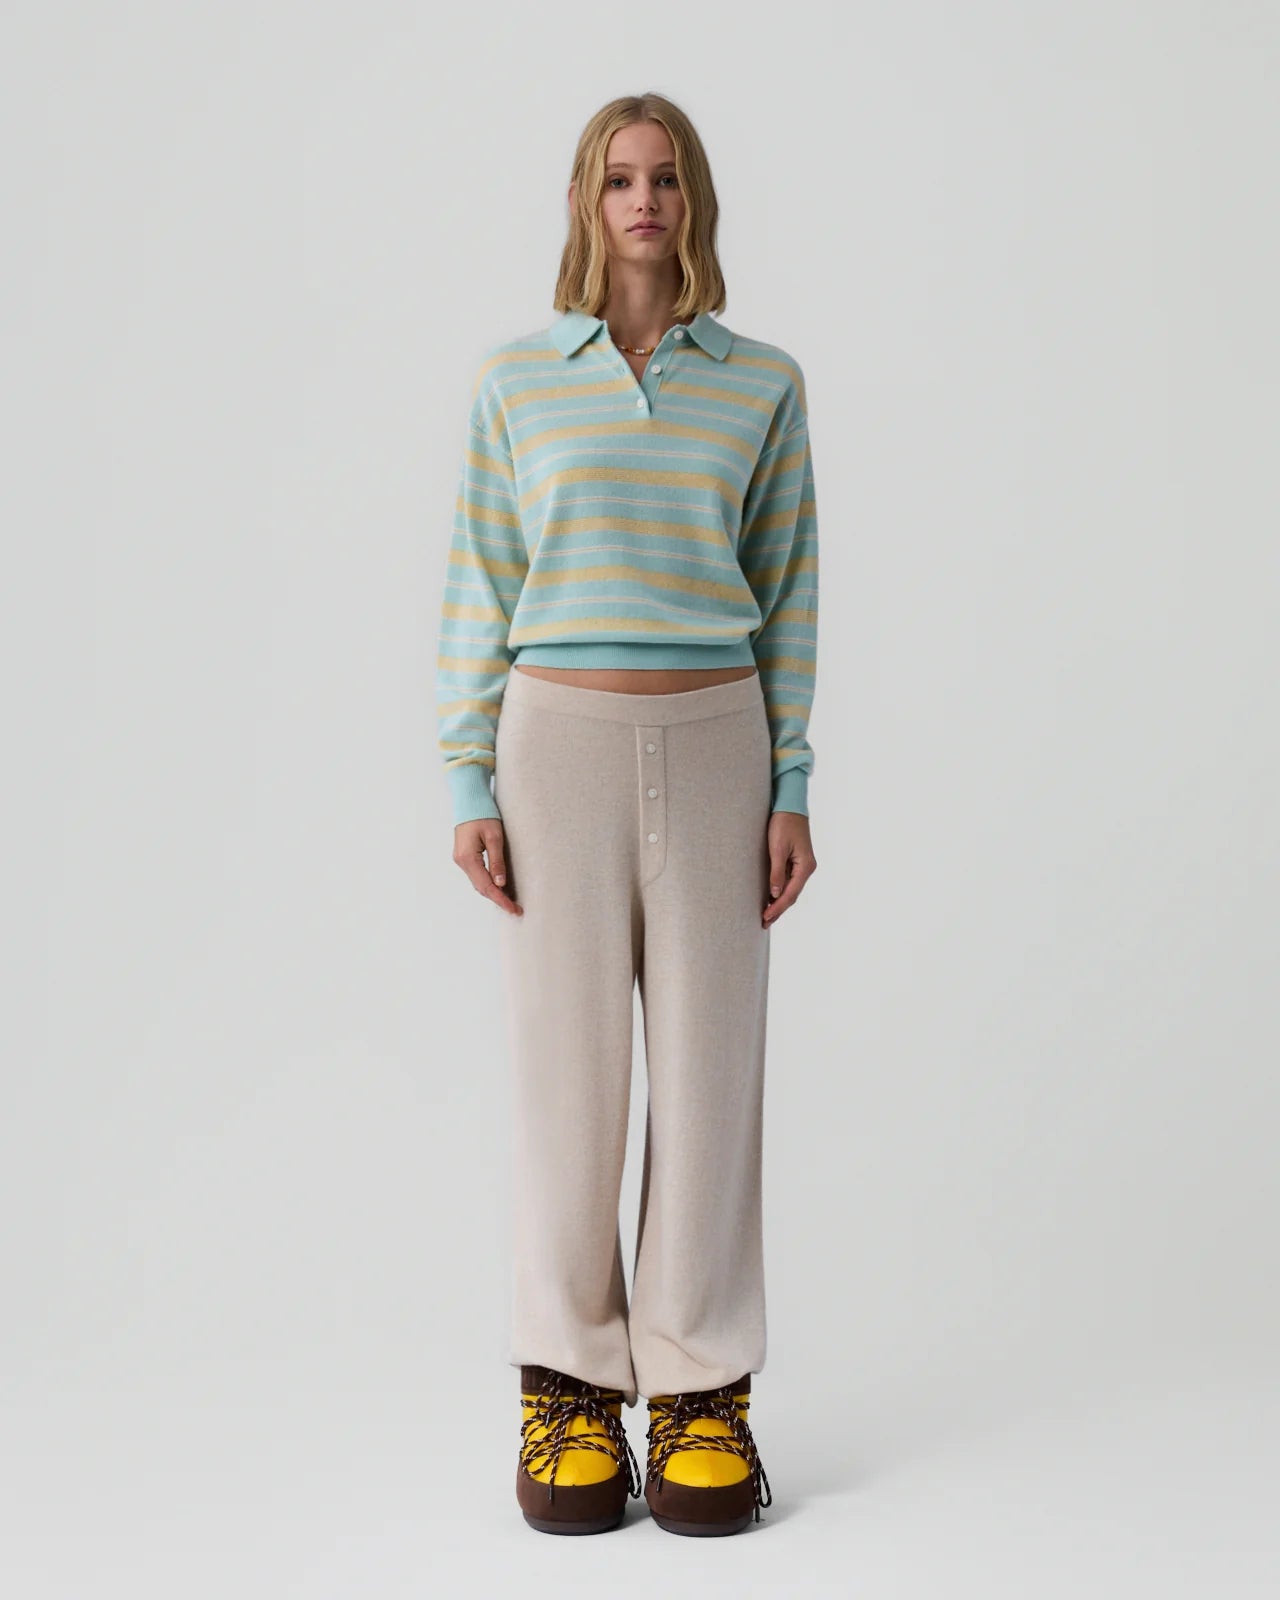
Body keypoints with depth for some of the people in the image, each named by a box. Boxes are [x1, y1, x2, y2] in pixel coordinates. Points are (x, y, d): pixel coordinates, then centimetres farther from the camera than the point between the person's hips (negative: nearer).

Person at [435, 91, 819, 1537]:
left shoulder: (763, 384, 6)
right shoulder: (516, 379, 4)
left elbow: (788, 595, 7)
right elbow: (480, 589, 4)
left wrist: (792, 789, 1)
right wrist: (469, 785, -3)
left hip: (714, 741, 1)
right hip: (558, 738, -1)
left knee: (709, 1064, 1)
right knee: (566, 1062, 0)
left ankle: (700, 1391, 13)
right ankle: (568, 1388, 13)